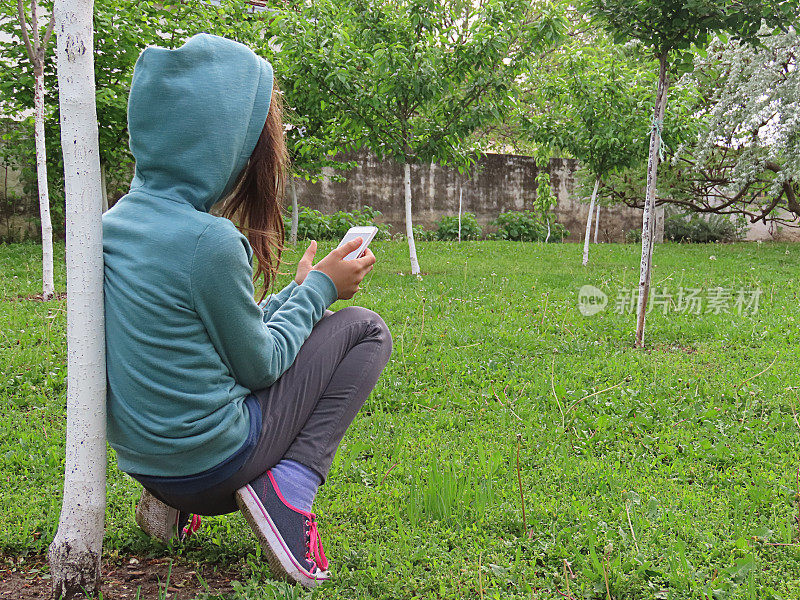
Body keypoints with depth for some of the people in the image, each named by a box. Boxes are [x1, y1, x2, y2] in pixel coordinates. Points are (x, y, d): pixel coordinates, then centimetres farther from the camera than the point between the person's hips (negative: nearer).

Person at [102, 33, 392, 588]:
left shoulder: (113, 223, 2)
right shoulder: (207, 240, -24)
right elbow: (258, 365, -10)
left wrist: (301, 292, 15)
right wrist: (318, 289, 2)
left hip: (139, 455, 8)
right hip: (210, 463, -7)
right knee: (365, 329, 4)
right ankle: (289, 485, -5)